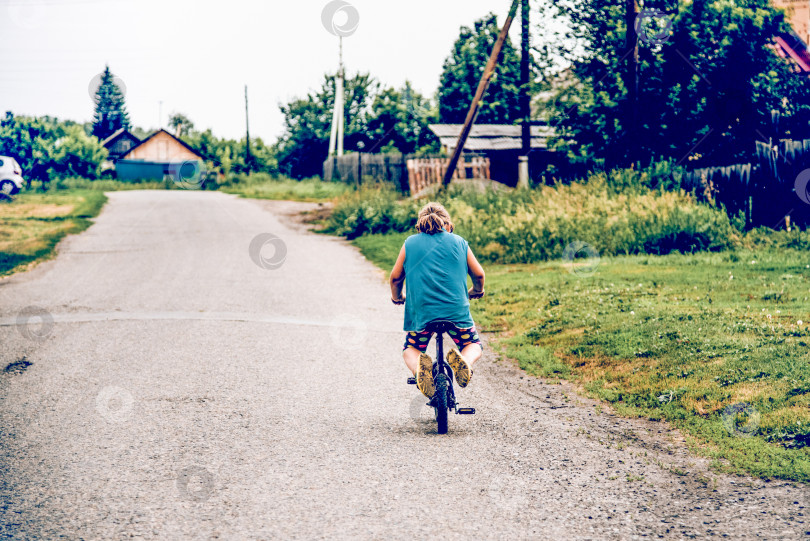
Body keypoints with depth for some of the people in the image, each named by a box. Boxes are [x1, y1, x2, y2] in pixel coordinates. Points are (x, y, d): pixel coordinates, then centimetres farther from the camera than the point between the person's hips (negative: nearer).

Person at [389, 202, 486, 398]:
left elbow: (396, 277, 16)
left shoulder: (410, 243, 11)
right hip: (456, 310, 0)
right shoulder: (459, 242, 12)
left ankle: (419, 367, -15)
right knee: (474, 345, 25)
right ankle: (464, 361, -14)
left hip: (421, 311, 0)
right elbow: (478, 274, 16)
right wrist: (477, 291, 39)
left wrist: (396, 297, 37)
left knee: (411, 349, 24)